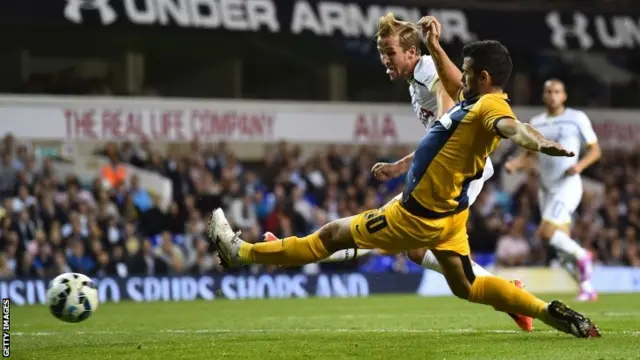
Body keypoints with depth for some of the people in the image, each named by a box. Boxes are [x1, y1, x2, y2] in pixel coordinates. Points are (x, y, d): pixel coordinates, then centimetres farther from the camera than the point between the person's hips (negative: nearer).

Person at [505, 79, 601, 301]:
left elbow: (595, 149, 1)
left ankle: (581, 256, 4)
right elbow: (529, 156, 17)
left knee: (547, 232, -20)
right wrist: (514, 164, -4)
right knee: (562, 241, 3)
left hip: (568, 184, -5)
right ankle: (587, 288, 13)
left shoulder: (577, 118, -2)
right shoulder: (536, 123, 11)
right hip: (546, 187, 5)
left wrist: (580, 165, -17)